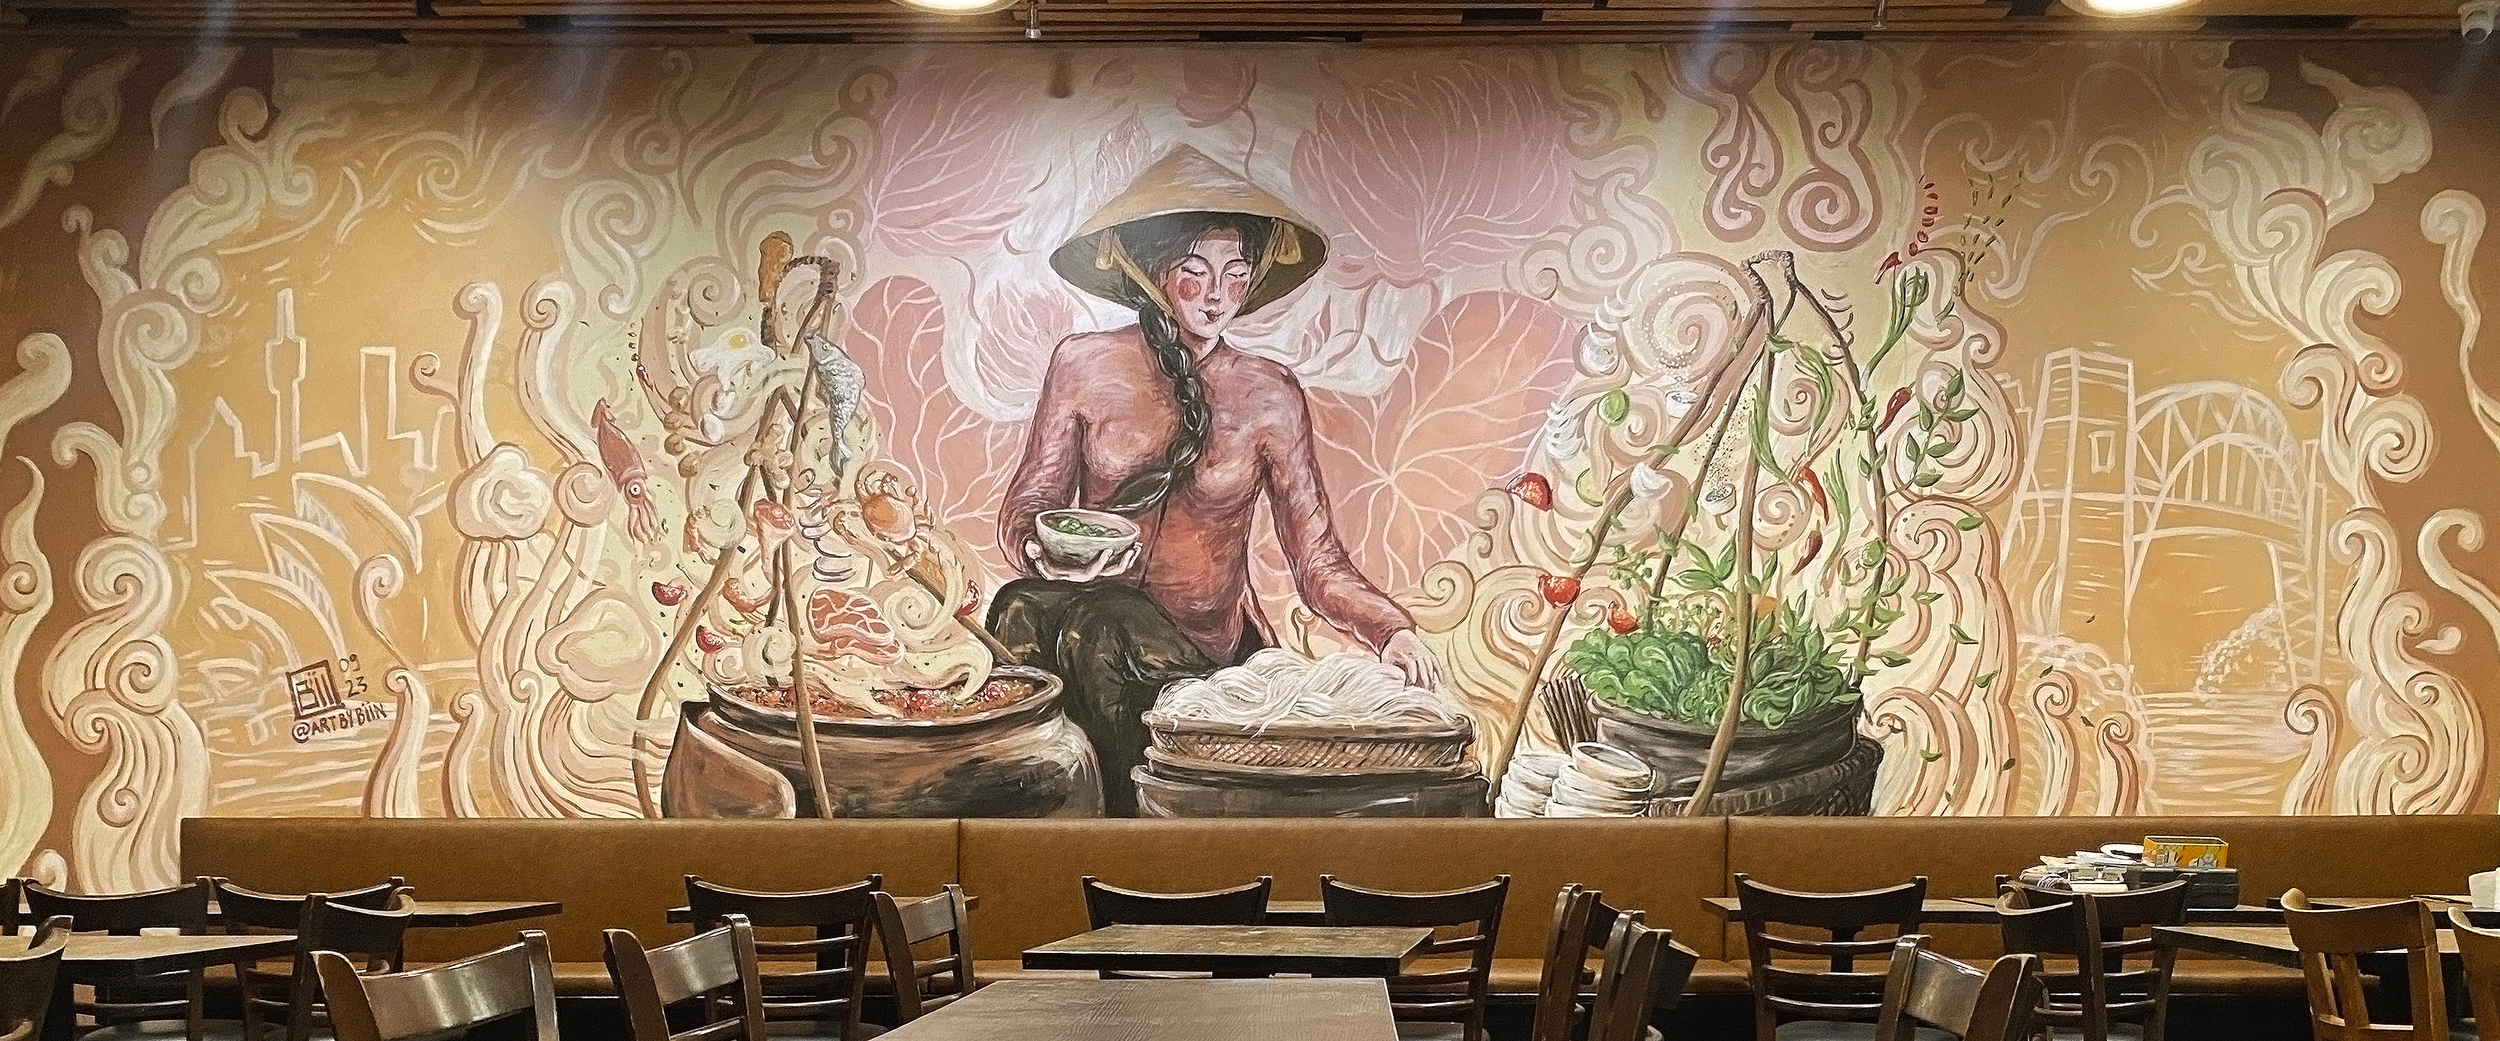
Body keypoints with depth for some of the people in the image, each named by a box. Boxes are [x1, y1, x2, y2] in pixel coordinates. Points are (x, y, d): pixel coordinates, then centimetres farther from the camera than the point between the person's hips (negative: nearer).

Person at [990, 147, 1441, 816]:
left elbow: (1317, 562, 2)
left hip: (1213, 658, 0)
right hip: (1095, 625, 1)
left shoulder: (1268, 396, 4)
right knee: (1026, 610, -34)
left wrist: (1392, 630, -18)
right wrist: (1044, 551, -17)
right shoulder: (1084, 365, 3)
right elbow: (1026, 507, 8)